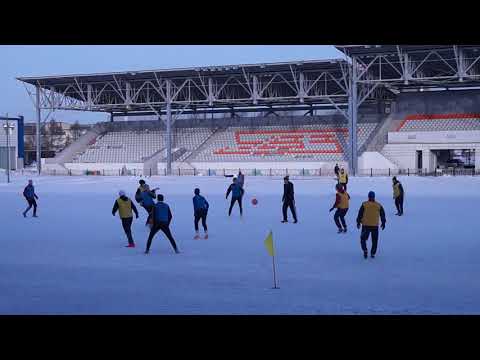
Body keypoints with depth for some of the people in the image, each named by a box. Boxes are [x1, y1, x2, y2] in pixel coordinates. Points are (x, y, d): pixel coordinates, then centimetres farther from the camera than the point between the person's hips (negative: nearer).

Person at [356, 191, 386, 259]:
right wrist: (383, 223, 22)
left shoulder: (364, 204, -4)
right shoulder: (379, 205, 3)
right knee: (374, 240, 13)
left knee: (363, 238, 11)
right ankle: (373, 253, 12)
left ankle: (365, 250, -8)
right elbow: (382, 215, 10)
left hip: (365, 225, -2)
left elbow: (360, 214, -1)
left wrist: (358, 222, 9)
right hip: (375, 226, 2)